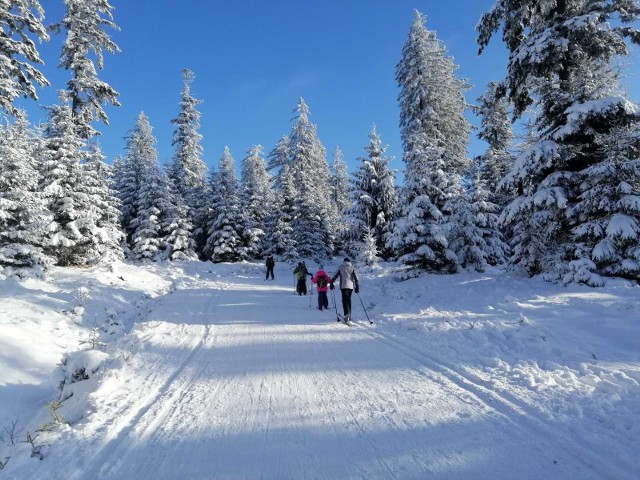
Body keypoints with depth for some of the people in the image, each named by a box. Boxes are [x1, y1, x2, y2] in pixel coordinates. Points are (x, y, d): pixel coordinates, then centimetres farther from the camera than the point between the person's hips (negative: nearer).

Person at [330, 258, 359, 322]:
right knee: (348, 300, 15)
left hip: (343, 286, -3)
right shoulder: (352, 267, 14)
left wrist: (331, 283, 17)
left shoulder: (341, 267, 10)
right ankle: (349, 315, 19)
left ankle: (347, 314, -26)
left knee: (345, 300, -9)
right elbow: (355, 277, 6)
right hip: (351, 286, 3)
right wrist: (357, 286, 6)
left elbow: (335, 275, 9)